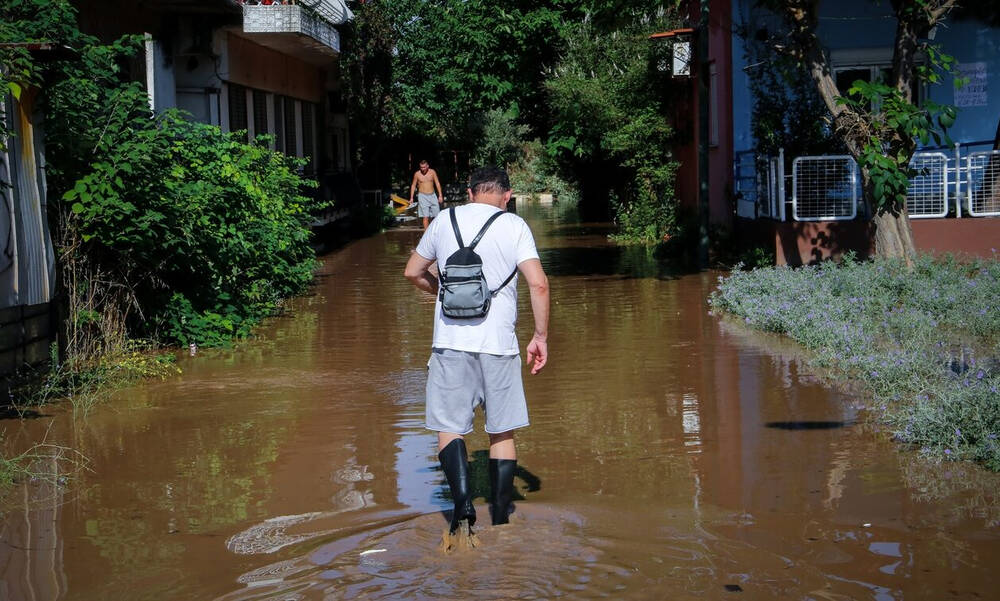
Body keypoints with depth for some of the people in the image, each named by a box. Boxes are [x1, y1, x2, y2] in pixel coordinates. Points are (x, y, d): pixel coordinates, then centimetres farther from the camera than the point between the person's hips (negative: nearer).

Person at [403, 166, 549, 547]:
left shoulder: (445, 220, 8)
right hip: (499, 343, 0)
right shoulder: (514, 226, 1)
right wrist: (540, 337, 0)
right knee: (502, 433, 10)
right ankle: (500, 521, 15)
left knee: (449, 426, 5)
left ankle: (463, 505, -14)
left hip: (451, 341, 0)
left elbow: (413, 272, 18)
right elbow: (538, 283, -8)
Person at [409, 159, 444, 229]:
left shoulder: (432, 172, 0)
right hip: (422, 196, -3)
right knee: (426, 217, -10)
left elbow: (437, 183, 5)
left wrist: (440, 195, 0)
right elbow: (413, 185, 6)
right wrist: (411, 198, 4)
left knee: (436, 215, 5)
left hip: (432, 195, 3)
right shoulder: (417, 174, -3)